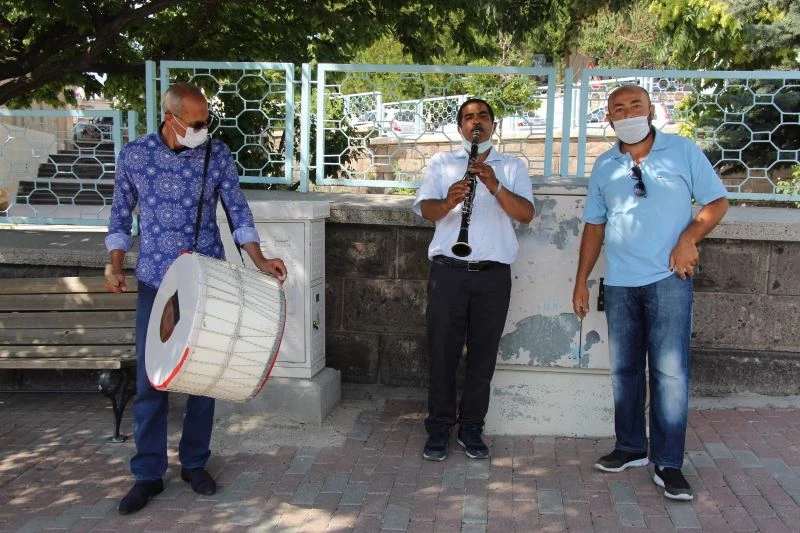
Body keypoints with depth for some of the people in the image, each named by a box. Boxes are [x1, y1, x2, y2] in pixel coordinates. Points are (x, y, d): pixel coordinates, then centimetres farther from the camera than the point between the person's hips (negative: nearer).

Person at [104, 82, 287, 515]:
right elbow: (120, 217, 8)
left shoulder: (217, 155, -3)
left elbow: (238, 213, 0)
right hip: (155, 282, 0)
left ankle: (194, 463, 23)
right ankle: (148, 474, 15)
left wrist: (259, 261, -12)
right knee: (149, 379, 2)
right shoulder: (134, 154, -1)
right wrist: (115, 266, -3)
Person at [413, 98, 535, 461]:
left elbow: (526, 214, -4)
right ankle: (439, 428, 16)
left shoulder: (513, 167, 12)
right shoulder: (442, 162, 11)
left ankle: (471, 428, 20)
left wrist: (494, 185, -20)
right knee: (442, 352, 3)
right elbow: (426, 210, -3)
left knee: (483, 355, 6)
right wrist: (448, 201, -26)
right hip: (448, 270, -1)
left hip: (494, 274, 1)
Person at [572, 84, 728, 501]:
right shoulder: (604, 166, 10)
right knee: (624, 369, 10)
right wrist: (581, 281, 10)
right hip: (619, 283, 4)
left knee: (670, 371, -6)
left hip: (668, 279, -4)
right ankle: (631, 447, 25)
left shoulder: (683, 151, 1)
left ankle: (668, 464, 3)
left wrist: (689, 237, -15)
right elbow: (594, 226, 14)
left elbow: (717, 201, 3)